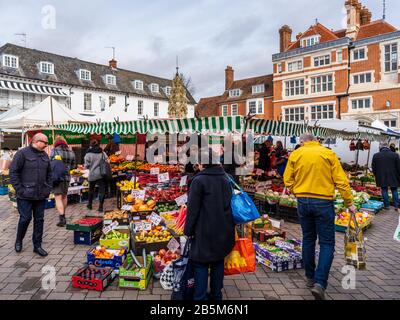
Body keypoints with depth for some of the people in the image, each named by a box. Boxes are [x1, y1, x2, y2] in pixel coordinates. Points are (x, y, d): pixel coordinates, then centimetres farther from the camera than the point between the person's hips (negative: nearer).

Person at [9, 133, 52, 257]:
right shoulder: (22, 153, -8)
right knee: (25, 218, 1)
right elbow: (13, 172, -8)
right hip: (25, 195, -5)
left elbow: (49, 174, 18)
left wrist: (48, 188, 9)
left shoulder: (45, 156, 10)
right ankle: (19, 241, 29)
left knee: (39, 220, 8)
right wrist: (19, 189, -12)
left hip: (41, 195, 5)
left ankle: (37, 245, 19)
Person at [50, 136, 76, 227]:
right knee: (64, 196, 19)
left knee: (58, 197, -3)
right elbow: (73, 166, 11)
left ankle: (62, 218, -12)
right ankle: (63, 216, 32)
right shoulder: (71, 152, 6)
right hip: (67, 176, 5)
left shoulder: (55, 151, -7)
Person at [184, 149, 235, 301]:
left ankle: (200, 296, 13)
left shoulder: (199, 180, -15)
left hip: (205, 231, -6)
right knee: (218, 261, 17)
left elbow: (192, 208, -14)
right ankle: (216, 295, 30)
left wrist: (188, 230, -4)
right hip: (224, 230, 6)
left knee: (201, 263, 6)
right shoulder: (225, 179, 4)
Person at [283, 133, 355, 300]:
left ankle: (310, 277, 28)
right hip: (323, 202, -2)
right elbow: (341, 181, -4)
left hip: (303, 202, 3)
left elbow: (288, 180, 1)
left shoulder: (295, 155, 2)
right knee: (327, 243, 5)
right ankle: (320, 283, -5)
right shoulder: (328, 154, -2)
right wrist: (349, 203, 3)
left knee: (308, 239, 17)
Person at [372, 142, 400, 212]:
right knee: (394, 190, 11)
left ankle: (386, 206, 11)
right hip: (393, 177, 0)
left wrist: (376, 175, 17)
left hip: (382, 177, 0)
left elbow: (373, 168, 3)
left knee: (384, 190, 9)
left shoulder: (376, 155, -2)